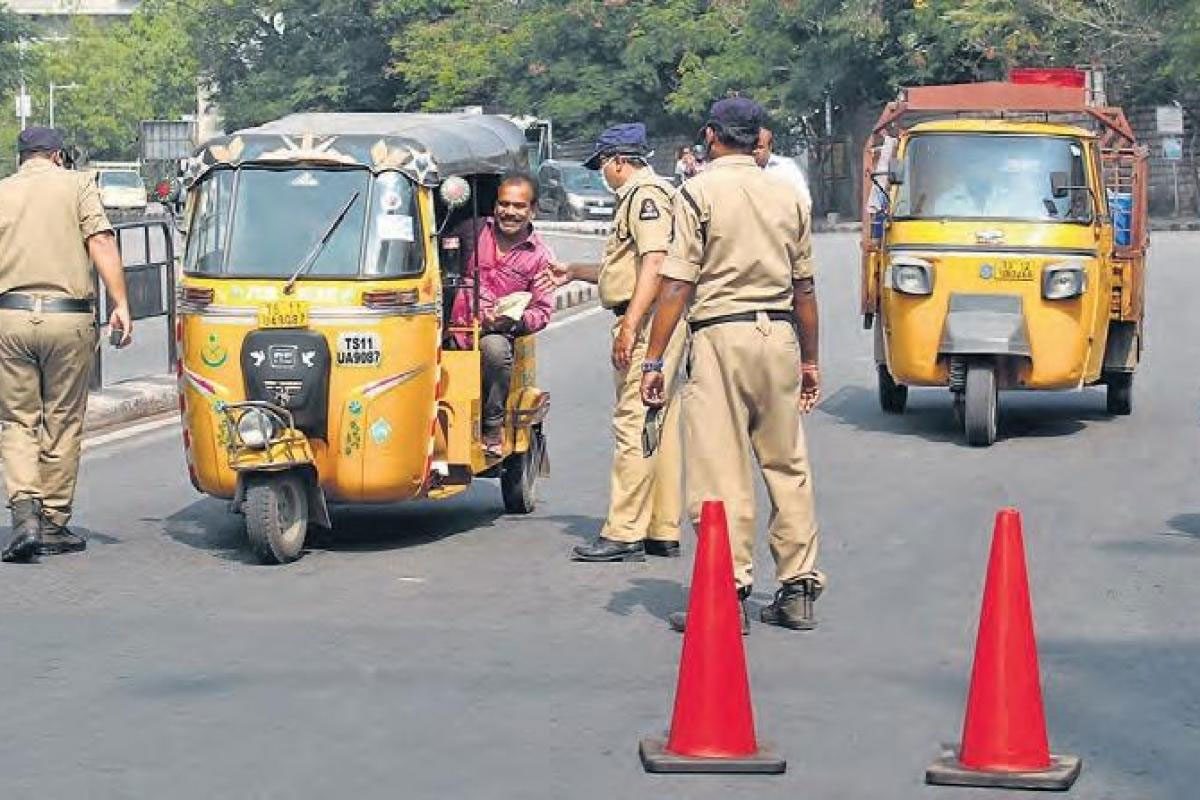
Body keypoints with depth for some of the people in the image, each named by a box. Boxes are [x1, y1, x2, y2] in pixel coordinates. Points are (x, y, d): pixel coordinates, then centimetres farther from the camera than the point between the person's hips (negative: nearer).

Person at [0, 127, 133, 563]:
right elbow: (101, 243, -7)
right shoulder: (78, 185, 5)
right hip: (68, 317, -1)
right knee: (63, 424, 9)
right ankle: (53, 524, 13)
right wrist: (120, 304, -9)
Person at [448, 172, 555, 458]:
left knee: (495, 348, -37)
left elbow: (542, 310, 4)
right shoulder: (473, 231, 13)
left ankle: (492, 430, -22)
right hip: (457, 329, 2)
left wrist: (513, 320, -15)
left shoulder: (540, 257, 7)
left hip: (496, 335, -2)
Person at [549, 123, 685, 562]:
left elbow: (655, 262, -21)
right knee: (660, 425, 12)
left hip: (648, 322, -11)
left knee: (634, 424, -11)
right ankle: (663, 531, 16)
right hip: (652, 324, 11)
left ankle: (624, 534, -12)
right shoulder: (639, 196, 24)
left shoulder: (645, 195, -9)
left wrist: (630, 324, -26)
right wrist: (575, 272, 40)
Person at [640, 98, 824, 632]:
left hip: (721, 335, -5)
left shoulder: (698, 193, -3)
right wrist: (810, 361, 24)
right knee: (788, 466, 11)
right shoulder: (788, 198, 11)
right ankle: (799, 588, 15)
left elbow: (677, 285, -9)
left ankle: (729, 591, -4)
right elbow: (804, 288, 15)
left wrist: (654, 359, -7)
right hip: (781, 335, 5)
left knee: (720, 470, -2)